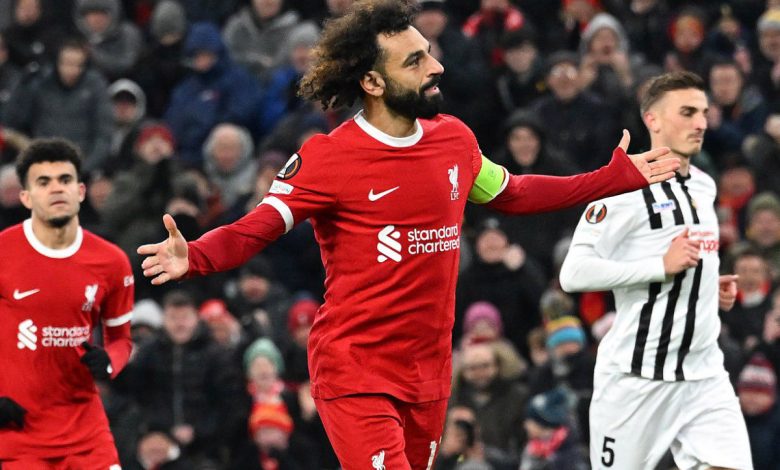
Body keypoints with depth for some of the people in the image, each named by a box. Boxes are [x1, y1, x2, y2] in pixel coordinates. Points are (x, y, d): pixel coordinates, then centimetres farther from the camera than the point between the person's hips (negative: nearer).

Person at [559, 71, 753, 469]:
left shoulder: (704, 186, 16)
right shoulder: (624, 186, -10)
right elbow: (574, 273, -18)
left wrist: (712, 287, 14)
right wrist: (662, 266, -21)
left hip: (703, 374, 6)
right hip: (637, 376, -6)